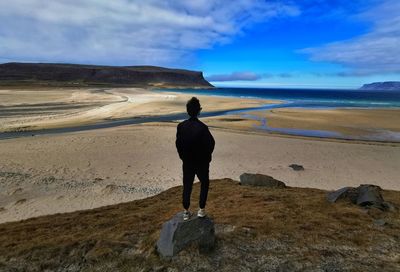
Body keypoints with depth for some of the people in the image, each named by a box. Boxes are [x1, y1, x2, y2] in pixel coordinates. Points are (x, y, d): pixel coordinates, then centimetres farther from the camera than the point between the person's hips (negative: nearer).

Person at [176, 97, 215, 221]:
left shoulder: (181, 126, -9)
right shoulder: (202, 127, -22)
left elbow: (178, 143, -1)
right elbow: (211, 143, -15)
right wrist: (207, 156, 4)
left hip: (187, 161, 3)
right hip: (202, 161, -3)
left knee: (187, 186, 14)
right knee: (204, 183, 18)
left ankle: (186, 212, 20)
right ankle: (201, 209, 20)